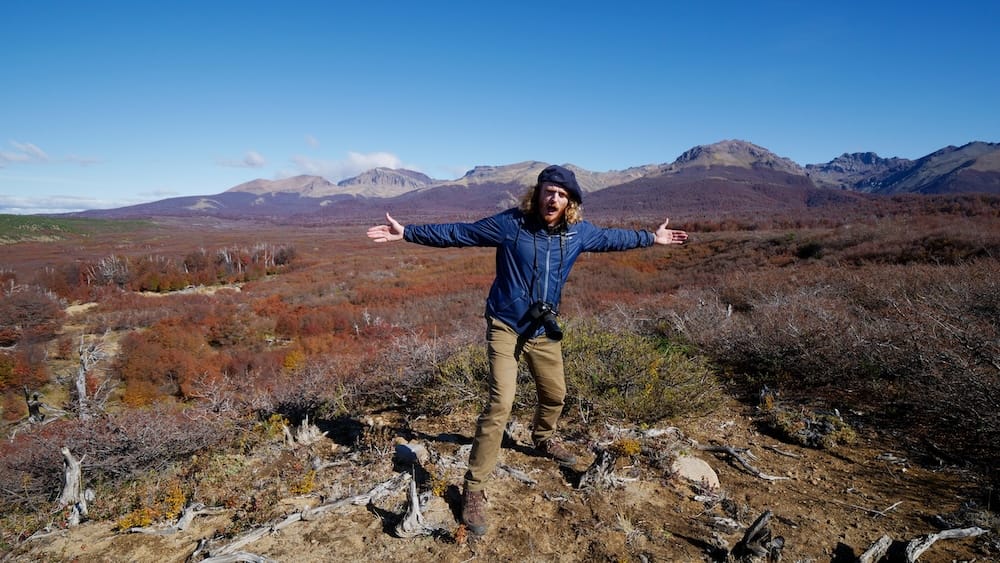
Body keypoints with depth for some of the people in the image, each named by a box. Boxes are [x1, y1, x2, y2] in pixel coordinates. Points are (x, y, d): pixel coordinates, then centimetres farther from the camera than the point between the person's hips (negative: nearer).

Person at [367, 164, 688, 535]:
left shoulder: (578, 232, -1)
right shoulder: (509, 224, -14)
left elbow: (612, 238, 18)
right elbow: (457, 233, -9)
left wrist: (652, 238, 28)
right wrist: (407, 233, -10)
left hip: (543, 331, 6)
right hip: (505, 326, -5)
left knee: (555, 394, 20)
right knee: (500, 403, -16)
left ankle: (543, 439, 54)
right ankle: (474, 489, -4)